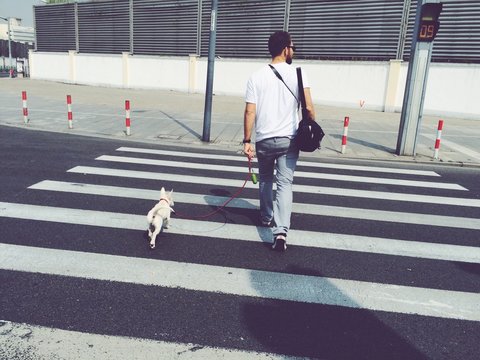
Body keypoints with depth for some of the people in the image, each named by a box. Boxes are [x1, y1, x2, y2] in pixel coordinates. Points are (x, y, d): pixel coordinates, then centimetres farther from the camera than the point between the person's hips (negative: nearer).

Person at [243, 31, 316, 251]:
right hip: (288, 139, -1)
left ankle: (266, 217, 37)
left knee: (265, 180, 21)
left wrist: (247, 140, -1)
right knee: (285, 184, 0)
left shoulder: (257, 76, -1)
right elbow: (308, 107, -10)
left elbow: (250, 112, -6)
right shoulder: (297, 74, -4)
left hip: (263, 140, 2)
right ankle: (281, 231, -12)